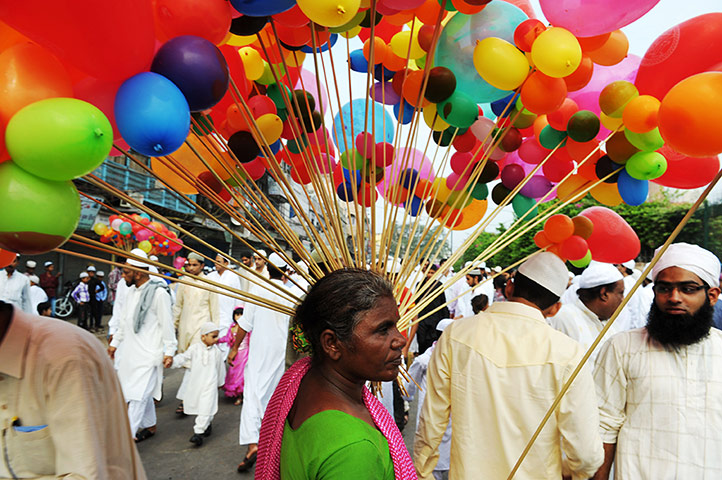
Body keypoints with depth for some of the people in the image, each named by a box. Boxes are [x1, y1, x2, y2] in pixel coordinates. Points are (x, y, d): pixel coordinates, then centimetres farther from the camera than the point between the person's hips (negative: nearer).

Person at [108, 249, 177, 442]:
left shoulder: (159, 292, -16)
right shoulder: (131, 290, 10)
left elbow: (167, 324, -15)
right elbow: (124, 321, 20)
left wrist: (169, 351, -14)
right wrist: (115, 343, 23)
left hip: (148, 353, -8)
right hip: (131, 351, 8)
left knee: (138, 394, -6)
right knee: (143, 392, 17)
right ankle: (149, 426, 31)